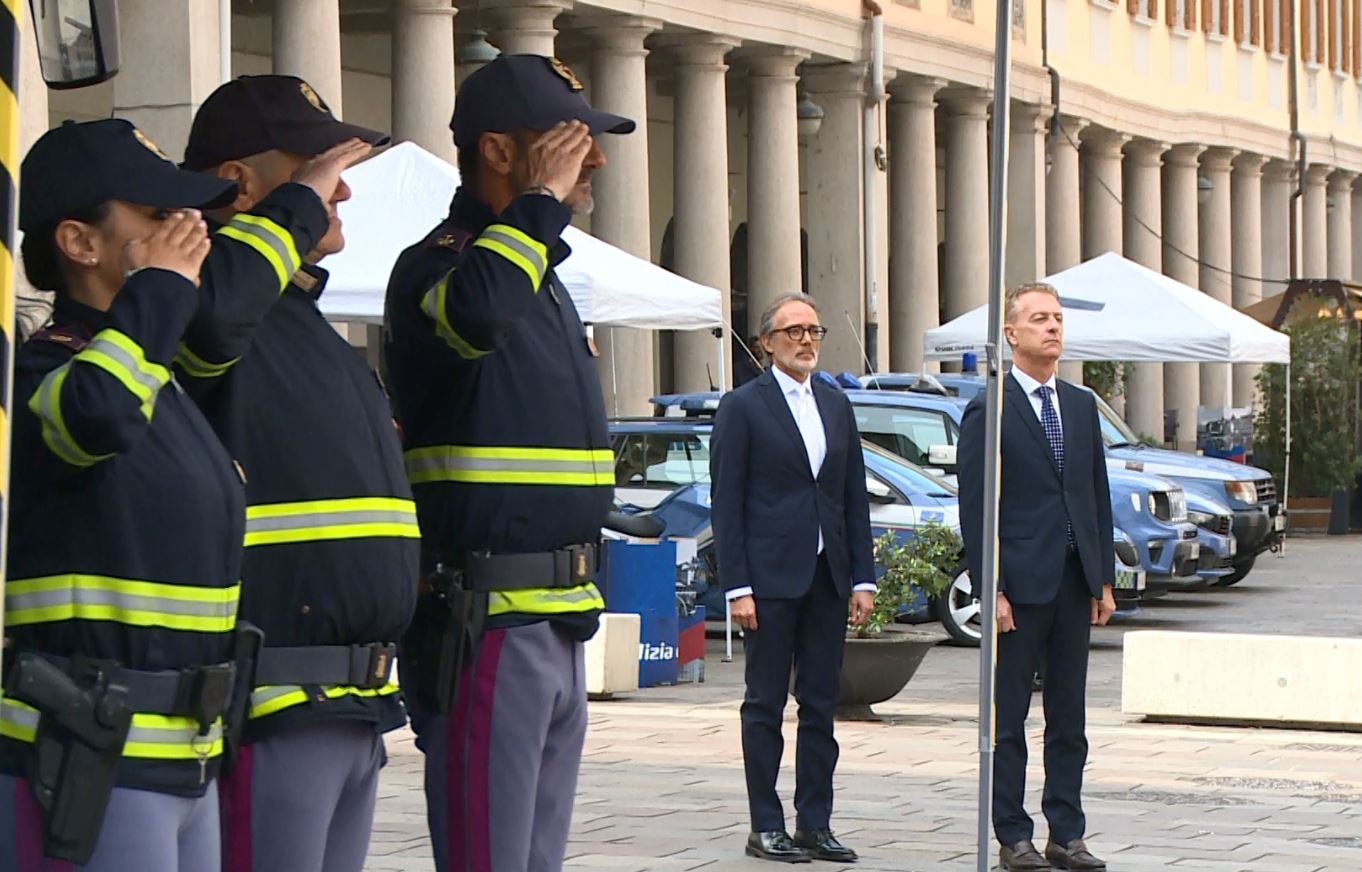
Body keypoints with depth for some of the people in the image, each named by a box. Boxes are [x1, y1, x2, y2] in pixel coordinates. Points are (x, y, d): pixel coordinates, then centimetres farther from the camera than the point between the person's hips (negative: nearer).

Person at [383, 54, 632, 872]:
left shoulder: (543, 281, 21)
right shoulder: (435, 266, -9)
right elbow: (475, 312, -36)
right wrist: (541, 199, -20)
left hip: (558, 624, 9)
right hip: (486, 624, -9)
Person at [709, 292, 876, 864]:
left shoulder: (837, 406, 13)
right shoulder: (743, 407, -2)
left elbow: (855, 497, 14)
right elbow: (727, 502, -6)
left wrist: (863, 578, 6)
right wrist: (737, 586, -12)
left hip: (828, 578, 5)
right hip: (771, 578, -5)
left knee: (821, 705, 7)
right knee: (766, 705, 1)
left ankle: (814, 824, 13)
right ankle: (765, 827, 6)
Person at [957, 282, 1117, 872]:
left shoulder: (1082, 406, 13)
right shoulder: (989, 412, -5)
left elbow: (1098, 496, 15)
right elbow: (975, 509, -7)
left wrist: (1104, 579, 9)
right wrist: (990, 591, -13)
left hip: (1075, 583, 6)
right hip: (1021, 582, -6)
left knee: (1068, 717, 9)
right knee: (1009, 717, 2)